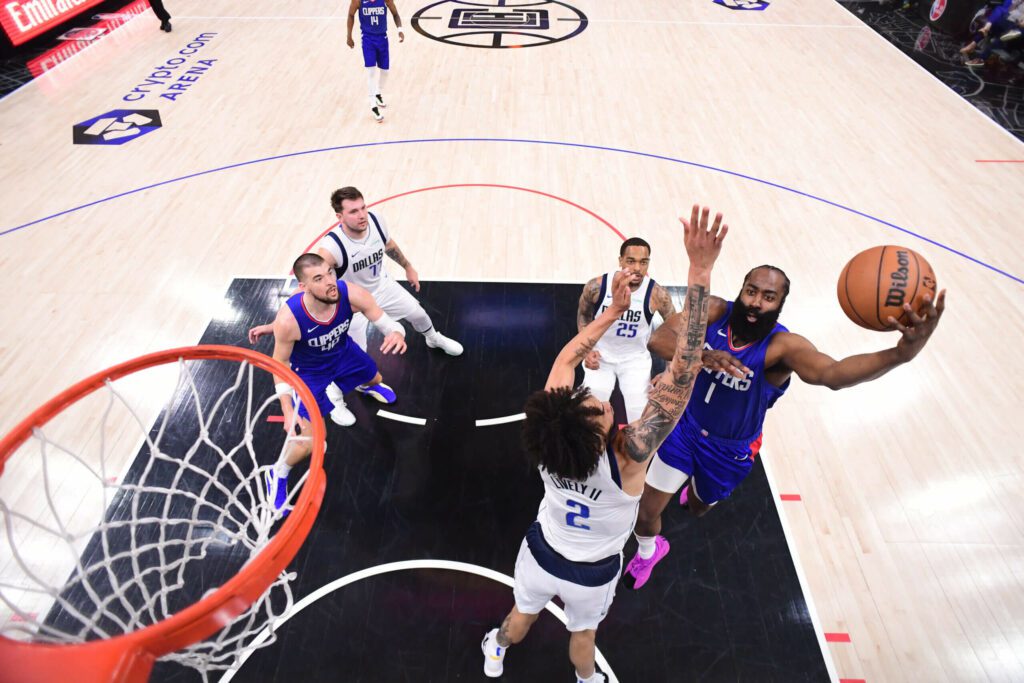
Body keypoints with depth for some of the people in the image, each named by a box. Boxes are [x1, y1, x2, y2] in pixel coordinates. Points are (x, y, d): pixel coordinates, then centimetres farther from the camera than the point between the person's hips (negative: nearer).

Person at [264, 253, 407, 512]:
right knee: (310, 441, -8)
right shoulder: (288, 319, -40)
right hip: (309, 371, -4)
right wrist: (288, 412, -27)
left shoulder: (351, 294, -36)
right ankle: (278, 475, 28)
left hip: (343, 352, 4)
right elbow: (280, 364, -22)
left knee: (375, 379, 31)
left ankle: (368, 387, 74)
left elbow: (390, 324, -26)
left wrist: (397, 334, -52)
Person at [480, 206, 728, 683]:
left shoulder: (549, 431, -32)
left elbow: (566, 359, -15)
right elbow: (683, 371, -48)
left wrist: (614, 310, -11)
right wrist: (700, 272, -51)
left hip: (542, 554, 2)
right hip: (592, 574, -2)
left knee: (523, 615, 32)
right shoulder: (629, 455, -42)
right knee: (583, 633, 30)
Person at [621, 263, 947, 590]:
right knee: (646, 511, 10)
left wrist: (898, 354, -69)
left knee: (698, 508, 27)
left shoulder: (783, 346, -30)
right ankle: (649, 549, 46)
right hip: (685, 426, 1)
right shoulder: (714, 311, -23)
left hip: (730, 449, -1)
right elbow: (659, 339, -34)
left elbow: (833, 373, -51)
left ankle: (696, 488, 66)